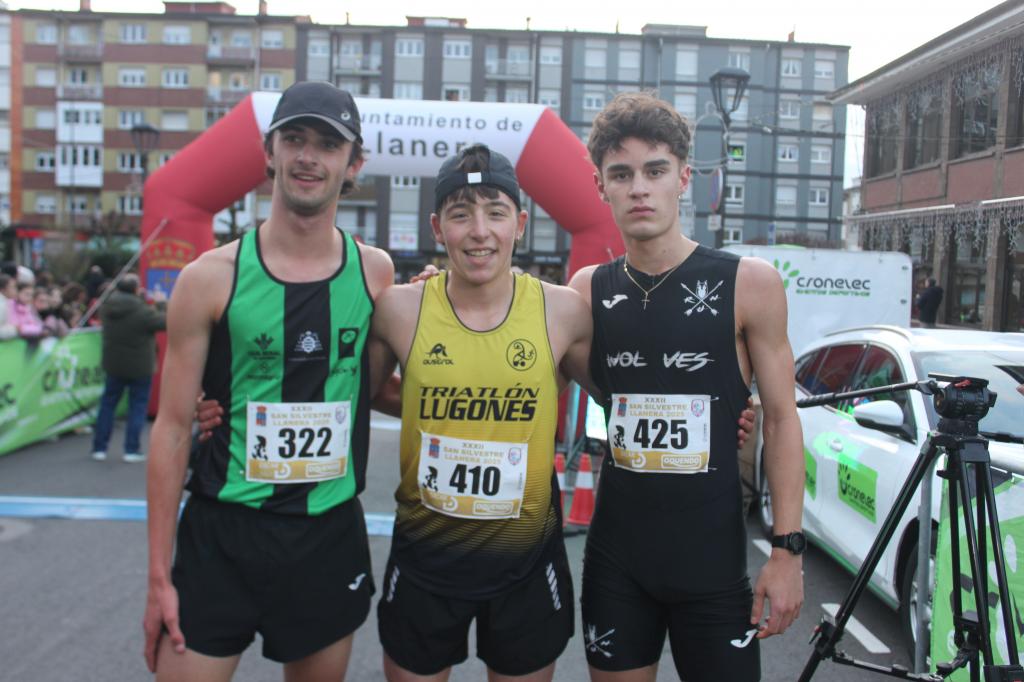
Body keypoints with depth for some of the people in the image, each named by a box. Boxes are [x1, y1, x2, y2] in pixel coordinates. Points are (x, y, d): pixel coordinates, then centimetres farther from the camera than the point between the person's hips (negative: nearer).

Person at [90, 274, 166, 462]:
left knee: (108, 404, 15)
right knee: (138, 407, 6)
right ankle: (132, 450, 6)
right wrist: (161, 304, 3)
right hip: (140, 367, -5)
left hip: (113, 364, 5)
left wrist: (139, 297, 12)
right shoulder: (143, 312, -22)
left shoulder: (107, 307, -5)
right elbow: (165, 322, -12)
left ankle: (99, 448, 17)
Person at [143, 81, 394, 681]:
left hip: (331, 535, 2)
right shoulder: (212, 277, -7)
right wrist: (159, 575, -4)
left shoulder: (375, 272, -1)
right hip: (221, 534, -2)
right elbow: (173, 427, -4)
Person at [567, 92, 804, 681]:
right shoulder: (587, 290, 1)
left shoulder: (750, 285, -7)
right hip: (615, 553, 3)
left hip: (713, 557, -2)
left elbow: (781, 419, -3)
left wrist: (787, 549, -7)